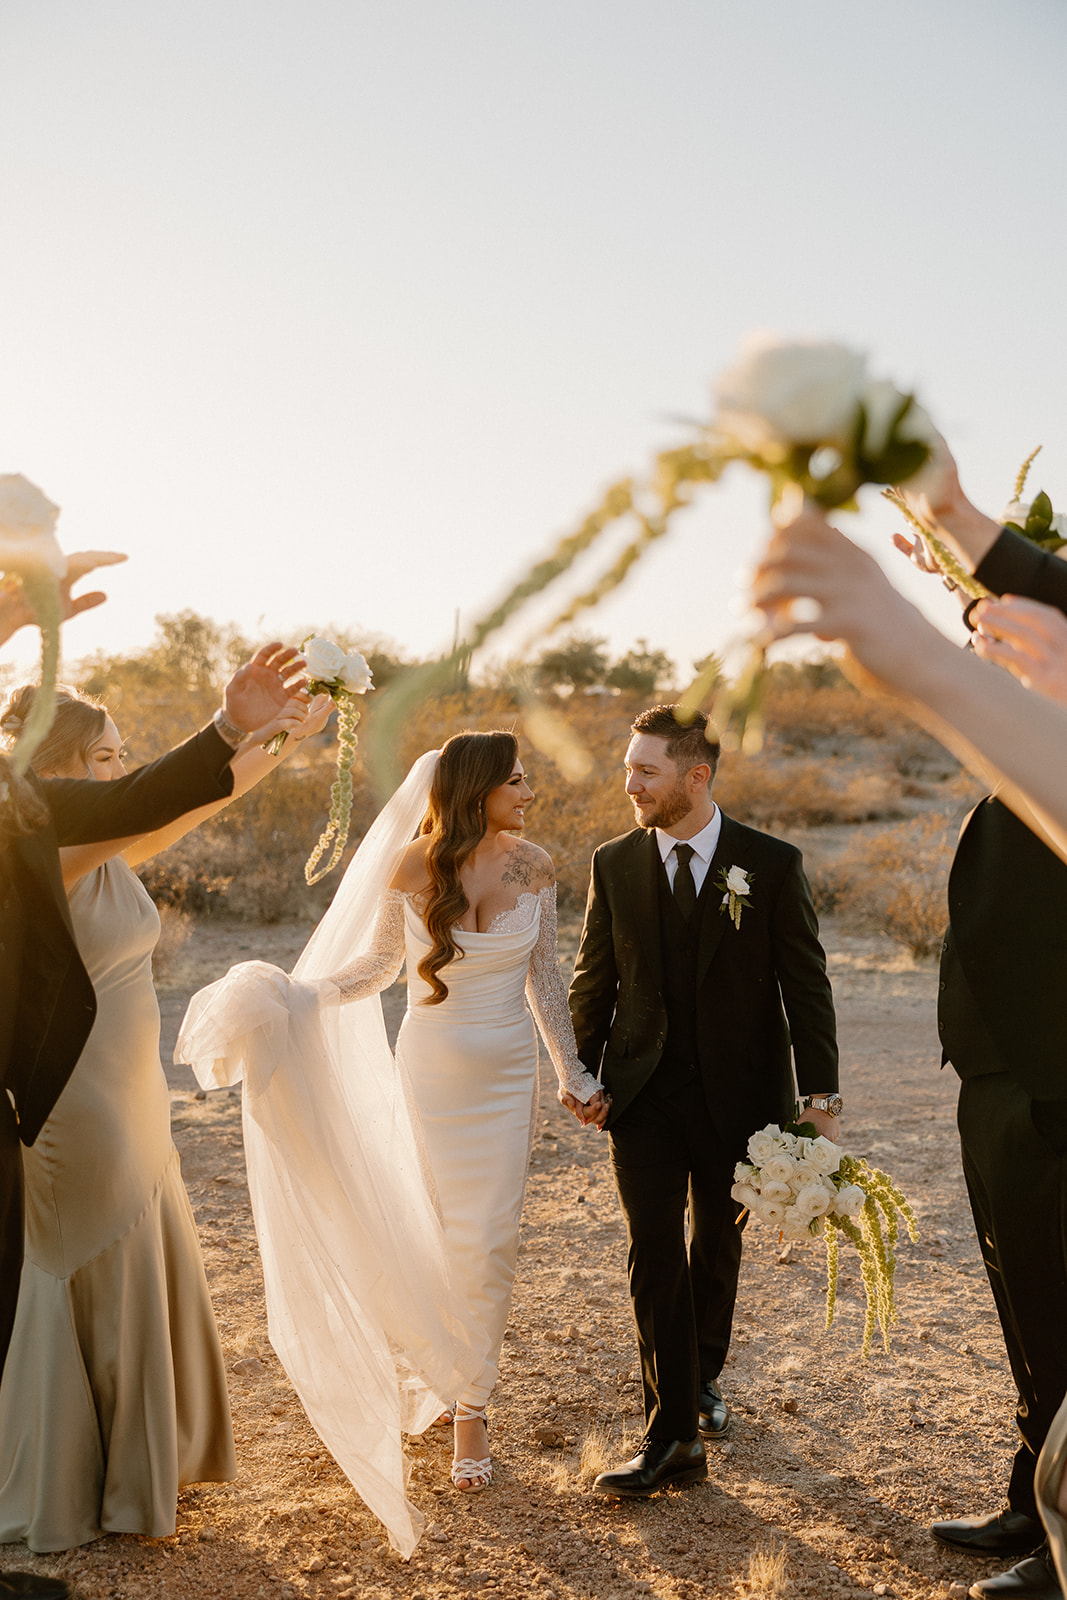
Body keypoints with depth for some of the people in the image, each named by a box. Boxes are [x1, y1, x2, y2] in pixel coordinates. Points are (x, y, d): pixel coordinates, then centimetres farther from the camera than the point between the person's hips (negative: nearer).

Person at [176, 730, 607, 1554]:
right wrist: (298, 994, -17)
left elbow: (545, 978, 3)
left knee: (488, 1241, 2)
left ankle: (470, 1405, 20)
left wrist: (575, 1075, 7)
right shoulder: (411, 870, -13)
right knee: (445, 1231, 12)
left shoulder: (533, 868, -7)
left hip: (509, 1075, 1)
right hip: (432, 1074, -1)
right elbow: (375, 966, -1)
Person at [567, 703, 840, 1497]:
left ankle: (704, 1375, 41)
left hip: (738, 1093, 0)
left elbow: (806, 982, -5)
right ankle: (674, 1436, 4)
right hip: (644, 1093, 1)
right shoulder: (614, 864, -1)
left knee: (718, 1245, 16)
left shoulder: (773, 864, -8)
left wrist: (820, 1091, -8)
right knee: (655, 1252, -4)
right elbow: (593, 980, 8)